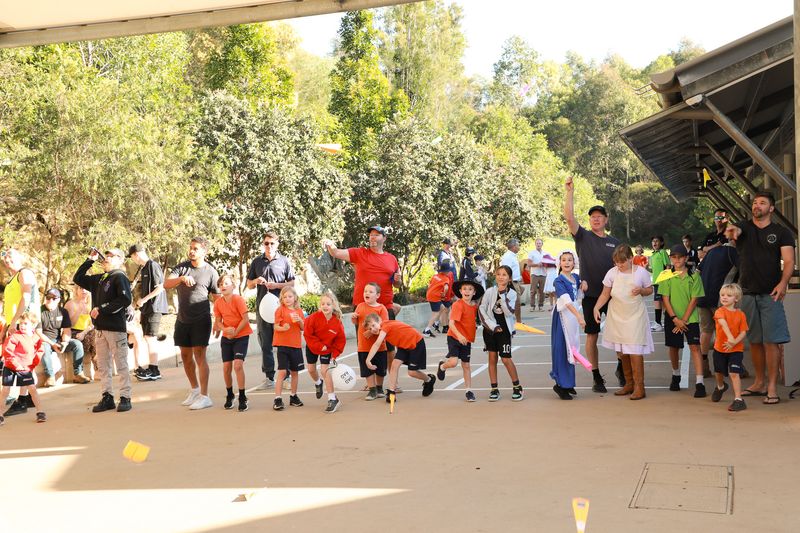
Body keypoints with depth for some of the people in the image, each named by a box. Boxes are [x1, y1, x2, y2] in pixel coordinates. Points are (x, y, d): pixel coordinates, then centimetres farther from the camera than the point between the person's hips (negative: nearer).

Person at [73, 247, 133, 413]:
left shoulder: (120, 277, -6)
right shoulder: (99, 279, 17)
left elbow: (125, 300, -20)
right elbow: (78, 278, 27)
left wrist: (101, 309, -17)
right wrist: (90, 261, 17)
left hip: (116, 327, -8)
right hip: (100, 328, 8)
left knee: (121, 365, -2)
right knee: (103, 366, 9)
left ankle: (125, 398, 2)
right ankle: (107, 397, 15)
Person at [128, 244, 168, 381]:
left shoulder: (153, 266, -12)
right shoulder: (142, 268, 16)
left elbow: (160, 288, -17)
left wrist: (144, 300, -16)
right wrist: (138, 301, 14)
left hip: (154, 307, -9)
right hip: (146, 308, 9)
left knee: (150, 338, -11)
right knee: (148, 338, 12)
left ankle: (154, 370, -8)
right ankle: (150, 368, 18)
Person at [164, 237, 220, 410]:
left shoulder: (210, 272, -3)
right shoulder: (181, 267, 6)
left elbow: (217, 298, 0)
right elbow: (166, 284, -7)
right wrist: (182, 278, -26)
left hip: (201, 320, -5)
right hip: (182, 320, 5)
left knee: (199, 356, -9)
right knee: (185, 356, 13)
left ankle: (204, 396, -6)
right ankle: (195, 390, 30)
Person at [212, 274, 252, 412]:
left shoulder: (238, 299, -15)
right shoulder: (218, 302, 0)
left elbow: (245, 319, -15)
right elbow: (218, 321, 3)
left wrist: (235, 332, -16)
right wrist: (225, 329, -17)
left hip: (241, 336, -5)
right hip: (226, 338, 5)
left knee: (238, 365, -16)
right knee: (226, 367, 4)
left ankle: (242, 398, -6)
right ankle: (229, 396, 25)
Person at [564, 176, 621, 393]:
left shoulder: (615, 242, 12)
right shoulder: (583, 237, 3)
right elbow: (569, 217, -12)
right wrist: (570, 192, -18)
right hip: (590, 295, -2)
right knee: (591, 336, 2)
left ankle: (622, 367, 27)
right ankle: (597, 377, 11)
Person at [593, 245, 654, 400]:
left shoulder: (641, 272, -5)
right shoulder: (612, 273, -1)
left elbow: (650, 290, 8)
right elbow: (605, 294, 2)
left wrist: (641, 291, -14)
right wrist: (596, 307, -14)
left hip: (635, 316, -3)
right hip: (617, 316, 3)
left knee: (634, 351, -9)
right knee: (621, 352, 8)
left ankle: (639, 386, -2)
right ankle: (629, 383, 22)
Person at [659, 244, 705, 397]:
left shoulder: (693, 275, -3)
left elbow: (694, 299, -5)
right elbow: (665, 299, -3)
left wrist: (684, 319, -10)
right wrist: (675, 319, -11)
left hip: (690, 317, -2)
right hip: (672, 318, 2)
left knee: (694, 347, -10)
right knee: (673, 347, 12)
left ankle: (699, 383, -13)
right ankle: (676, 375, 34)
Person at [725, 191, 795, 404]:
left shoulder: (782, 233, 3)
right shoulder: (744, 227, 8)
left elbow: (789, 261, -5)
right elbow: (736, 230, -16)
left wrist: (783, 283, -23)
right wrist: (732, 231, -42)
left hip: (770, 293, -3)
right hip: (748, 293, 3)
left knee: (771, 340, -8)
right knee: (755, 341, 11)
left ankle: (772, 387, -5)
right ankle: (759, 383, 22)